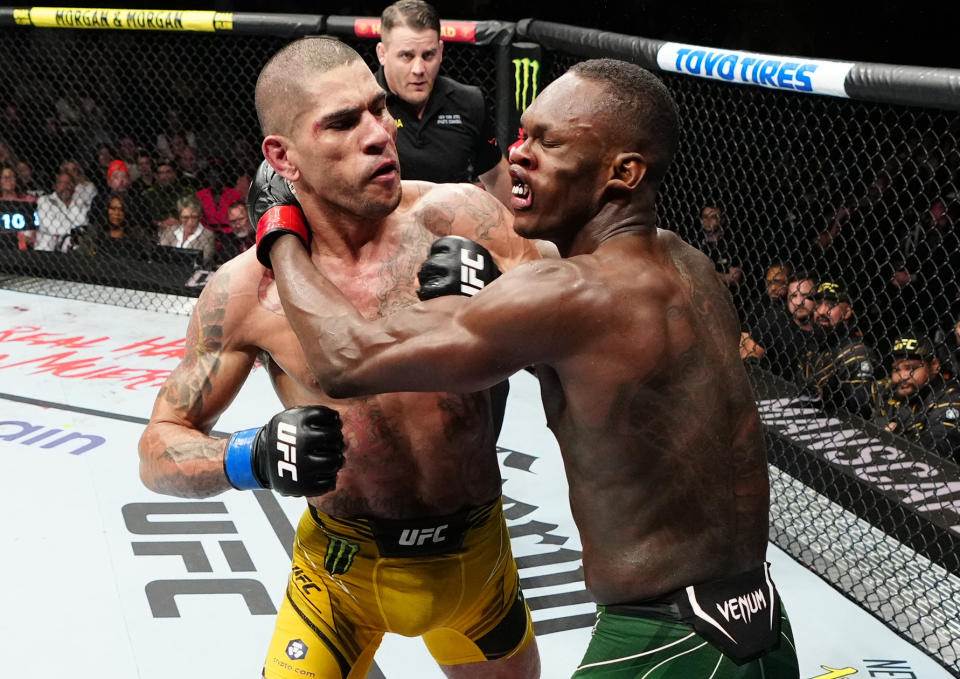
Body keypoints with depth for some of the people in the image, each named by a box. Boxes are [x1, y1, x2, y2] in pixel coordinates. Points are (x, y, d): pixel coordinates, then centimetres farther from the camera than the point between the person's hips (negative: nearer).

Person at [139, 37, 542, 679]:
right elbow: (160, 450, -7)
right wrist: (250, 461, -27)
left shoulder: (456, 216, -16)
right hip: (344, 562, -1)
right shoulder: (247, 290, -14)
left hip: (475, 553, 2)